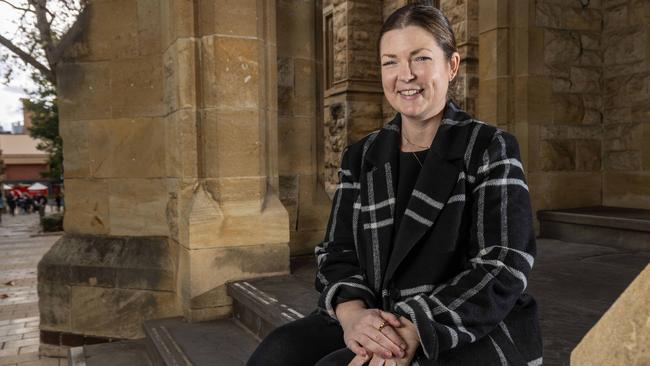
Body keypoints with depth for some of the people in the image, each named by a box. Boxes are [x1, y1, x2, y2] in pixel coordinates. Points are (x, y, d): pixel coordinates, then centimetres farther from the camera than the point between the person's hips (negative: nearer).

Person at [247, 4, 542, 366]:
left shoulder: (491, 148, -4)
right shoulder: (361, 156, 8)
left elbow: (502, 270, -11)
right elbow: (338, 253, 3)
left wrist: (414, 328, -24)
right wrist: (352, 313, -18)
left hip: (475, 332, -3)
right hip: (375, 325, 4)